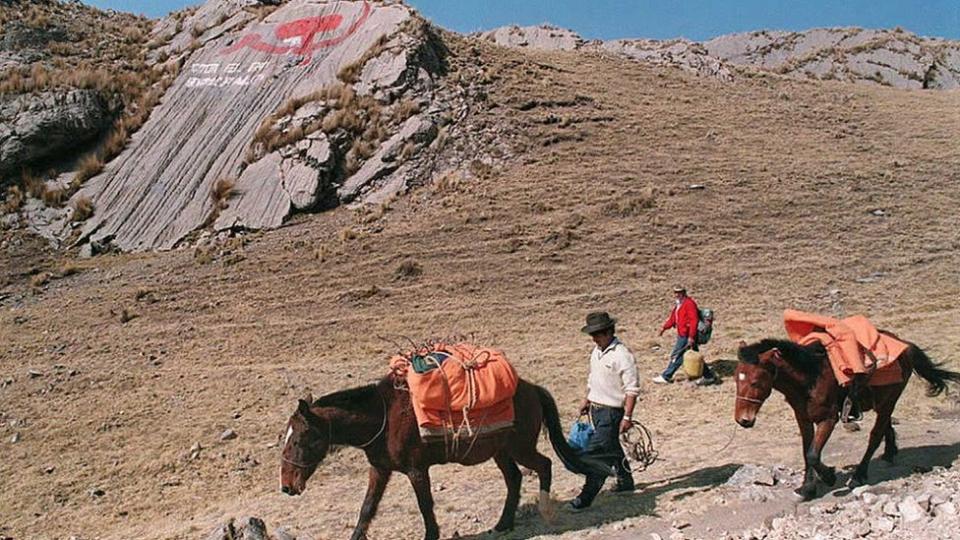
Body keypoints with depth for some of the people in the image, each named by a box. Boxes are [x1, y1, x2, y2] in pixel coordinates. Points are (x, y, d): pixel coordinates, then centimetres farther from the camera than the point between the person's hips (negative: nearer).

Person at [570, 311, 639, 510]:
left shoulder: (622, 355, -19)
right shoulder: (597, 352, 8)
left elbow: (632, 389, -20)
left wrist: (627, 417, -23)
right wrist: (586, 401, 23)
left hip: (612, 411, -9)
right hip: (596, 409, 9)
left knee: (596, 453, -9)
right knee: (611, 448, 22)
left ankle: (586, 497, -5)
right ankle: (625, 481, 40)